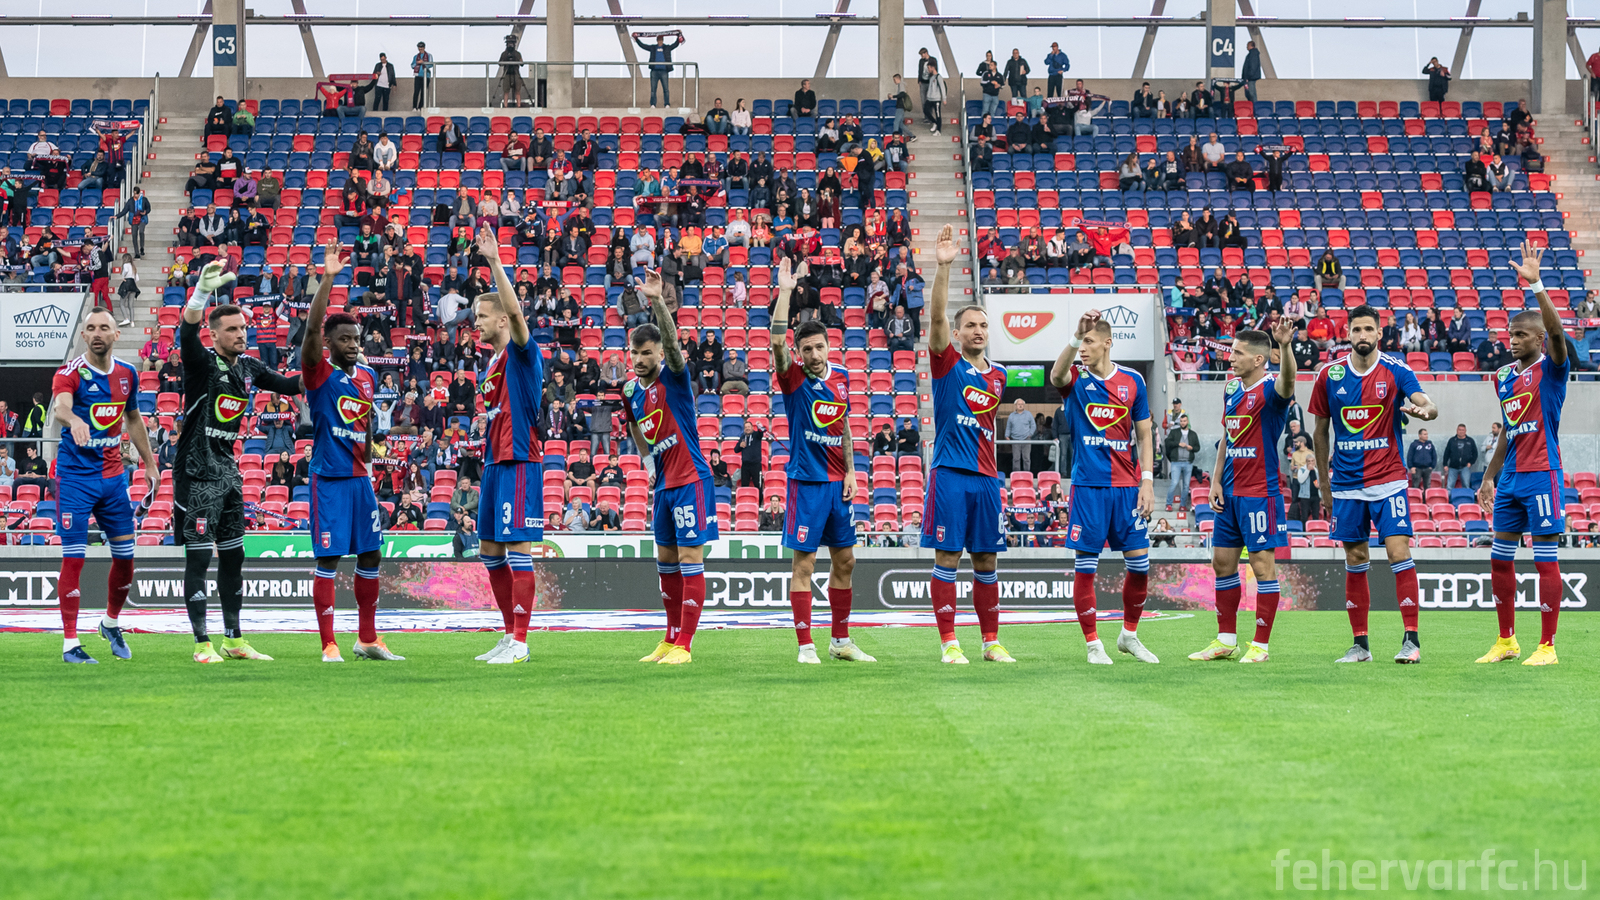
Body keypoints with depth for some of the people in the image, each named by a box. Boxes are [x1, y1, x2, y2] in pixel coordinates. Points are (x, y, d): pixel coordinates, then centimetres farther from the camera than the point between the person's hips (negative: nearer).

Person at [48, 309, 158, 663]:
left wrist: (149, 463, 23)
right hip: (75, 477, -5)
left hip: (113, 476, 5)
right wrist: (73, 420, -56)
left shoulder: (127, 374, 6)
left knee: (125, 557, 8)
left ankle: (111, 622, 32)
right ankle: (70, 643, -1)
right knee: (73, 558, -7)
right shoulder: (69, 373, -12)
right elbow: (60, 407, -33)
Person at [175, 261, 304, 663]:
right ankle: (202, 645, -4)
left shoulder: (249, 367, 9)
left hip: (228, 468, 8)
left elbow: (288, 384, 21)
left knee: (233, 555, 12)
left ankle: (234, 639, 22)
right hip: (197, 471, -7)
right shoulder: (201, 362, -11)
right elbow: (188, 331, -31)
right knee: (198, 557, -6)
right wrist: (203, 290, -48)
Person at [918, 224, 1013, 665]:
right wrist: (943, 268, -25)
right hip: (950, 474, -5)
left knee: (986, 561, 7)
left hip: (986, 477, 5)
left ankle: (991, 641, 13)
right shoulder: (947, 362, 1)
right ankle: (949, 642, -1)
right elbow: (936, 316, -14)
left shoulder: (998, 374, 14)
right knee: (948, 557, -4)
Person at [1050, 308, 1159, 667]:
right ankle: (1093, 644, 7)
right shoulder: (1076, 379, -1)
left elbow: (1144, 434, 10)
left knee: (1139, 563, 2)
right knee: (1085, 566, -3)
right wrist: (1075, 336, -40)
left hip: (1127, 487, 2)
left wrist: (1147, 480, 1)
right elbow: (1057, 375, -27)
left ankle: (1129, 634, 21)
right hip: (1088, 485, -2)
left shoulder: (1132, 381, 6)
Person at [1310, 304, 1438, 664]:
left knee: (1399, 552, -12)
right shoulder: (1329, 375, 2)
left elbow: (1429, 406, -16)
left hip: (1388, 480, -3)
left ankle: (1411, 640, -10)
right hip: (1346, 483, 3)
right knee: (1355, 560, 5)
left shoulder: (1396, 371, -4)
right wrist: (1324, 482, 12)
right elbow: (1321, 431, 11)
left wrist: (1423, 410, -40)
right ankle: (1360, 644, 11)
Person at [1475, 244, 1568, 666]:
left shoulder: (1550, 369, -5)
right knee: (1500, 559, 8)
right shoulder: (1503, 378, 15)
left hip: (1542, 476, -7)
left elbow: (1555, 331, -25)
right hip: (1511, 478, 7)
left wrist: (1536, 285, -30)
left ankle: (1547, 646, -2)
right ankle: (1506, 641, 19)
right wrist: (1489, 477, 20)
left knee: (1545, 559, -5)